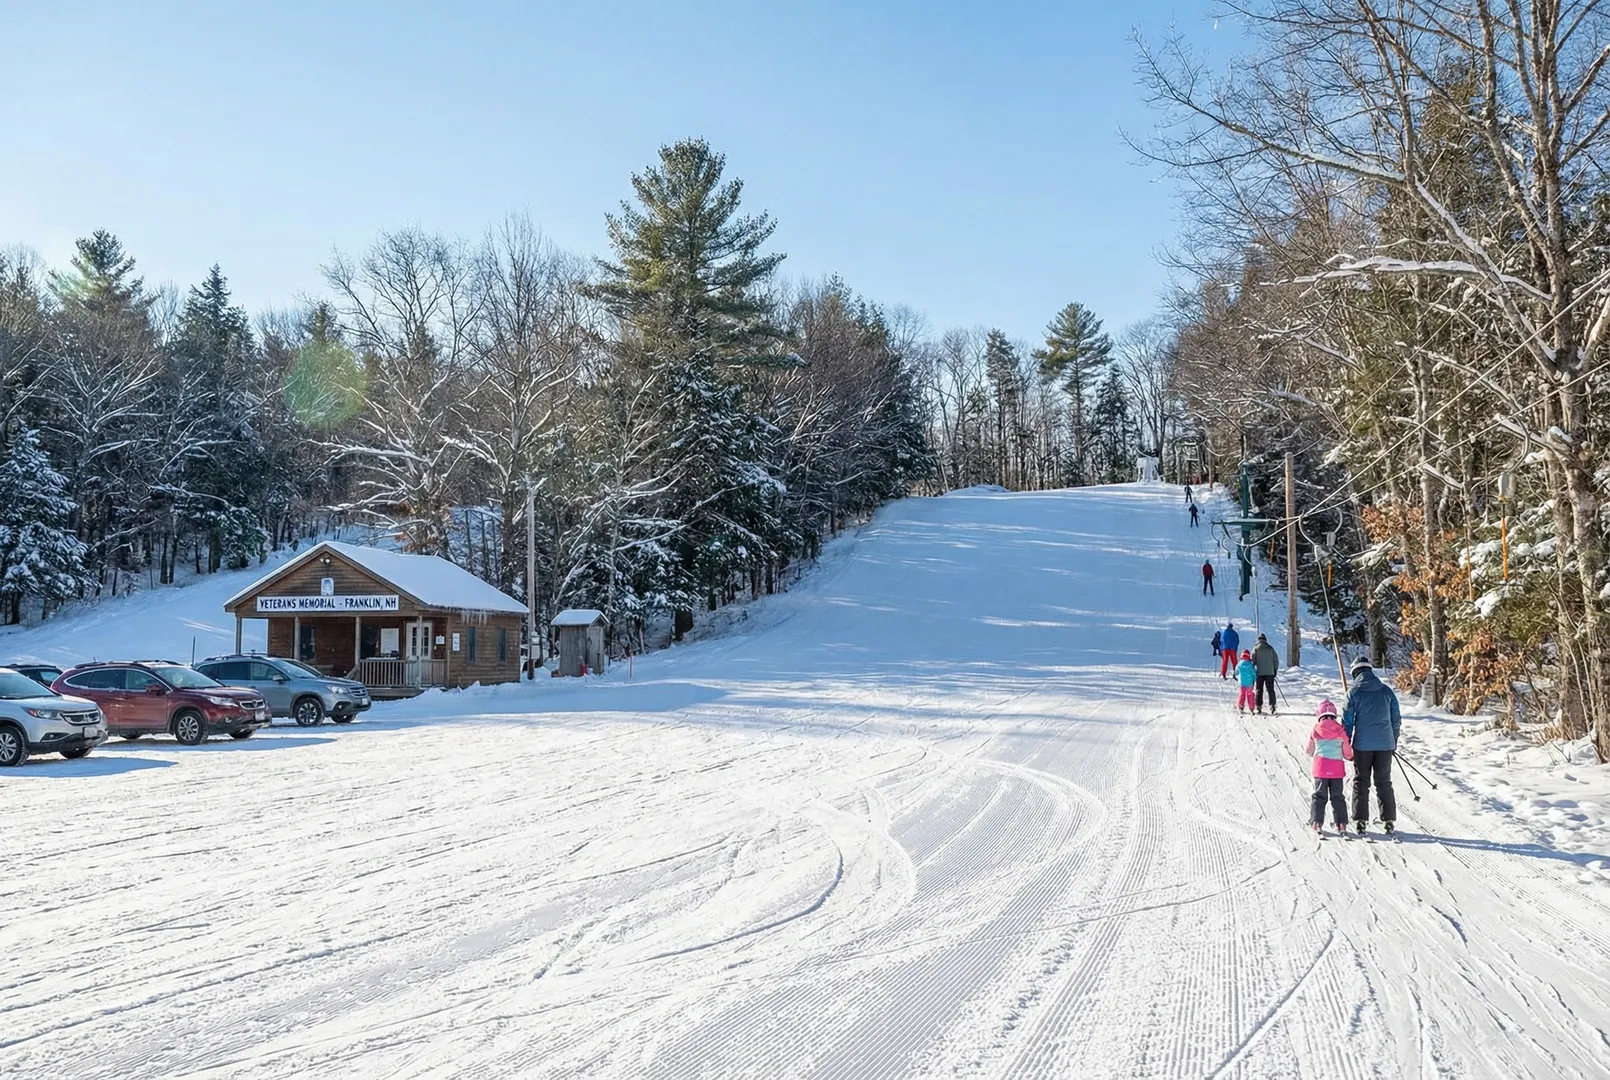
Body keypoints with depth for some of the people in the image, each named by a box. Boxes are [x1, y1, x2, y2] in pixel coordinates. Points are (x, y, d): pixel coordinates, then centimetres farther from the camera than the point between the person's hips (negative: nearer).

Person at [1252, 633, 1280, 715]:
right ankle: (1272, 706, -5)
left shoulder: (1256, 648, -1)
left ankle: (1259, 707, 4)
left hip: (1259, 673, -1)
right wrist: (1275, 670, 17)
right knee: (1271, 690, 4)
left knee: (1259, 690, 5)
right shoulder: (1270, 648, 5)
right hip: (1270, 672, 1)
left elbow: (1252, 660, -5)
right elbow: (1276, 660, 7)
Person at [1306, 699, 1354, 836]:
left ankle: (1317, 822, 7)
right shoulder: (1341, 730, 0)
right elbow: (1347, 753, 8)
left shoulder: (1315, 729, -1)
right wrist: (1351, 757, 30)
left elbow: (1310, 750, 11)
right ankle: (1341, 824, 4)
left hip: (1320, 766, 0)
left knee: (1319, 795, 9)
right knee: (1337, 796, 8)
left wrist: (1306, 752, 34)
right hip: (1337, 767, 0)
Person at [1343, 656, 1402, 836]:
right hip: (1385, 744, 2)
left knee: (1361, 782, 6)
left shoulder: (1354, 693, -6)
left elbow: (1347, 721, -5)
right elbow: (1396, 719, 9)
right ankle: (1389, 821, 7)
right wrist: (1394, 743, 19)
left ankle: (1360, 820, 4)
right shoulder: (1386, 691, 4)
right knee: (1384, 783, 10)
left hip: (1362, 745, -2)